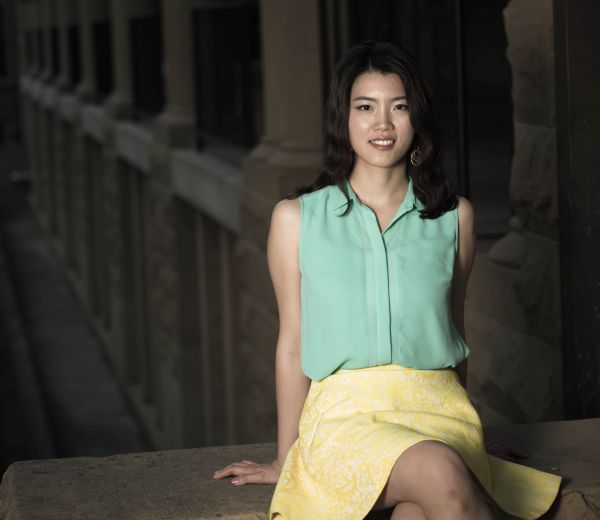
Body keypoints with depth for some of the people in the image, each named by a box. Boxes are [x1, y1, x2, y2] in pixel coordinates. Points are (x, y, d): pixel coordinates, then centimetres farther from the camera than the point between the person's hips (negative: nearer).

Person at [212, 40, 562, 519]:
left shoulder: (455, 216, 10)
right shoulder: (296, 218, 6)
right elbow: (293, 342, 11)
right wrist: (285, 459, 13)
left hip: (437, 410, 1)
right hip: (345, 412, -1)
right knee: (441, 476, -34)